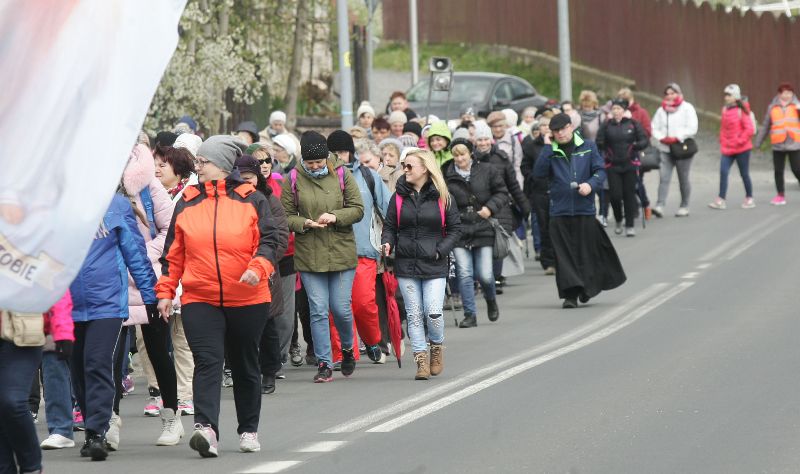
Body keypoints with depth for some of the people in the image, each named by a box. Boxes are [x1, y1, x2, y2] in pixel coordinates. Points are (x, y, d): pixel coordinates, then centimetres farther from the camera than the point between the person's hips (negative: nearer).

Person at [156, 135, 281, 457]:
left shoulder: (251, 200, 2)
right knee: (207, 362, -16)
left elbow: (269, 239, -4)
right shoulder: (186, 204, 8)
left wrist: (258, 267, -22)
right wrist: (165, 291, 5)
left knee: (245, 366, 12)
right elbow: (173, 252, 11)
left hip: (248, 300, 0)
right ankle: (206, 427, -29)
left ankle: (249, 430, 26)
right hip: (199, 300, 0)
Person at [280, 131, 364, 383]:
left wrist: (335, 217, -17)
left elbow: (357, 209, 1)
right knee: (318, 310, -1)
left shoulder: (342, 174, 0)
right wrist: (305, 223, -17)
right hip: (309, 256, 0)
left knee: (341, 308, 2)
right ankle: (324, 364, 5)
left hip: (341, 252, 0)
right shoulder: (293, 180, 0)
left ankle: (347, 348, 31)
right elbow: (285, 216, 3)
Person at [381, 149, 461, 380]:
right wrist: (387, 243, -10)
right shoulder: (399, 197, 7)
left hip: (434, 266, -2)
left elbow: (455, 228, 5)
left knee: (433, 313, -11)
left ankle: (437, 346, 17)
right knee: (414, 315, 0)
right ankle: (421, 360, 7)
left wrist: (441, 250, -8)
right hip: (406, 265, 2)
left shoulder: (442, 197, 1)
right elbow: (389, 226, 11)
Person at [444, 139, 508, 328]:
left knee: (484, 275, -3)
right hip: (459, 230, 0)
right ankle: (470, 314, 3)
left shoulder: (486, 171, 3)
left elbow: (502, 193, 9)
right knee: (464, 274, -7)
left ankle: (491, 300, 30)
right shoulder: (447, 176, 1)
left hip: (483, 229, 0)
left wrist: (491, 207, -6)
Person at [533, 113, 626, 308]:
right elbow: (539, 172, -8)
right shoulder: (551, 151, 5)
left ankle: (587, 288, 22)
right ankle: (570, 294, -1)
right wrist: (547, 147, -9)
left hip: (585, 207, 0)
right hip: (559, 210, 0)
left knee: (586, 250, 5)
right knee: (564, 254, -3)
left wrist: (590, 184, -15)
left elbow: (600, 170, 4)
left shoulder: (588, 147, 5)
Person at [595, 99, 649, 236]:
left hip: (630, 164, 0)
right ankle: (618, 221, 21)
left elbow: (644, 140, 2)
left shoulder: (633, 124, 2)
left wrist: (637, 145, -17)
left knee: (629, 195, 0)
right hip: (612, 166, 0)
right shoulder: (606, 125, 2)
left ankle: (630, 226, 9)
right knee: (615, 195, -5)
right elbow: (599, 143, 1)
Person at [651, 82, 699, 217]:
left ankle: (684, 207, 17)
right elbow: (654, 128, 10)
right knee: (664, 177, -11)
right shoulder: (661, 110, 11)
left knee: (683, 179, 6)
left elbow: (692, 128, -8)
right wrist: (662, 138, -9)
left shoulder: (687, 108, 0)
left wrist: (676, 138, -15)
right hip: (665, 149, 2)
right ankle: (660, 206, -20)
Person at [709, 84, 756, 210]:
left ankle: (749, 199, 20)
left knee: (744, 174, 6)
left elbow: (749, 129, -14)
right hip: (727, 148, 6)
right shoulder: (725, 110, 9)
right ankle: (720, 200, -9)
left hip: (741, 149, -6)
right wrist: (722, 141, 8)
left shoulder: (742, 111, -11)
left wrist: (739, 142, -15)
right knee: (723, 172, -7)